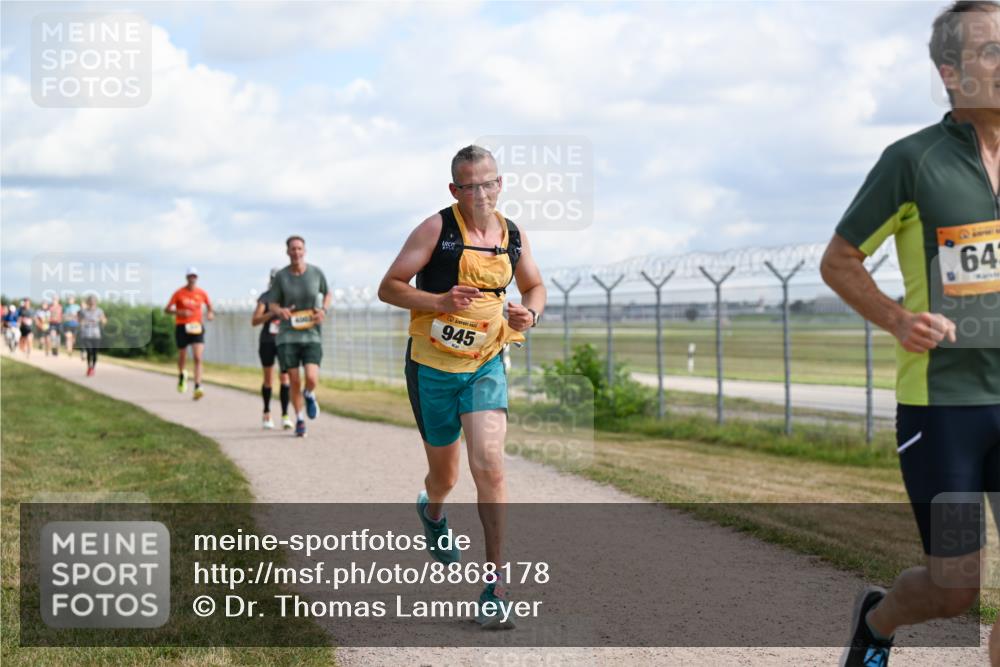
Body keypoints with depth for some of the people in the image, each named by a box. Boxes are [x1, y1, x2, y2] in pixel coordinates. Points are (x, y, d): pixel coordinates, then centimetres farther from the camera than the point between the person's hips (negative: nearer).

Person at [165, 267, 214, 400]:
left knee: (198, 358, -14)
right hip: (181, 327, 0)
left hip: (197, 328, 0)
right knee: (182, 357, 10)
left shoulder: (202, 293, 3)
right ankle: (181, 375, 45)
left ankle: (197, 388, -20)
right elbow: (167, 310, -1)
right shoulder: (179, 293, -2)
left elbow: (209, 307, 17)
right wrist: (179, 312, -19)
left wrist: (210, 314, -6)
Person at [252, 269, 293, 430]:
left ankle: (285, 415, -10)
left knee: (285, 377, -12)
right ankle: (267, 413, 27)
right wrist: (273, 312, -25)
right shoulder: (266, 298, -6)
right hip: (267, 342, -1)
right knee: (268, 380, 9)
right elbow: (254, 321, -13)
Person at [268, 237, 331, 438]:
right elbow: (272, 305, 4)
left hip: (312, 334, 0)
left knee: (312, 379, -15)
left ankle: (309, 395, 23)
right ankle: (300, 420, 20)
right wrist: (280, 311, -20)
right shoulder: (280, 276, -3)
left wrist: (324, 310, -4)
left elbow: (327, 293, 17)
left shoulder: (316, 273, -1)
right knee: (294, 381, 0)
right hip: (288, 335, 0)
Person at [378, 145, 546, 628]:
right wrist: (440, 301, -25)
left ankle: (495, 579, -7)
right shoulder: (436, 229, -10)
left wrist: (530, 312, -4)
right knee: (444, 475, 12)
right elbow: (389, 287, -9)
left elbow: (534, 286, 19)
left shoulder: (514, 236, 2)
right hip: (432, 368, -2)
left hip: (485, 367, 2)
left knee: (488, 465, -16)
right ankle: (431, 511, 51)